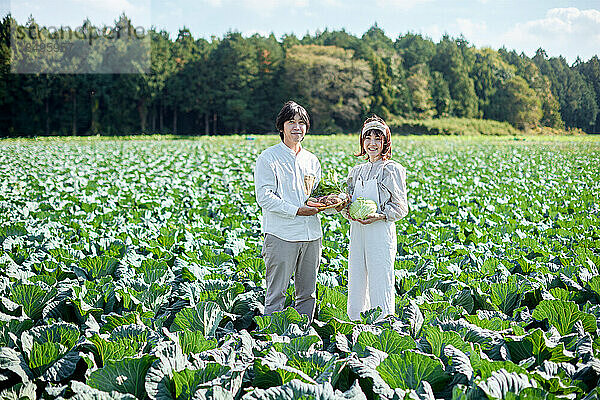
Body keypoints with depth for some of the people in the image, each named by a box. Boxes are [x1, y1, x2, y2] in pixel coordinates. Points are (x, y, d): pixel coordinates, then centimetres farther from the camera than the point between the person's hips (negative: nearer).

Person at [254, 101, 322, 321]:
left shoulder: (312, 160, 16)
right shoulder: (268, 158, -3)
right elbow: (264, 197, -11)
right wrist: (296, 211, -18)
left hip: (311, 234, 6)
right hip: (281, 235, -6)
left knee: (308, 293, 11)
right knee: (276, 293, -4)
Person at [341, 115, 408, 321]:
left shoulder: (392, 169, -2)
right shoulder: (357, 171, 16)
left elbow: (400, 207, -4)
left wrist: (378, 216, -19)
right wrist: (347, 211, -4)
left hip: (381, 232, -6)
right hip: (357, 232, 6)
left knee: (380, 287, -6)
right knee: (356, 286, 7)